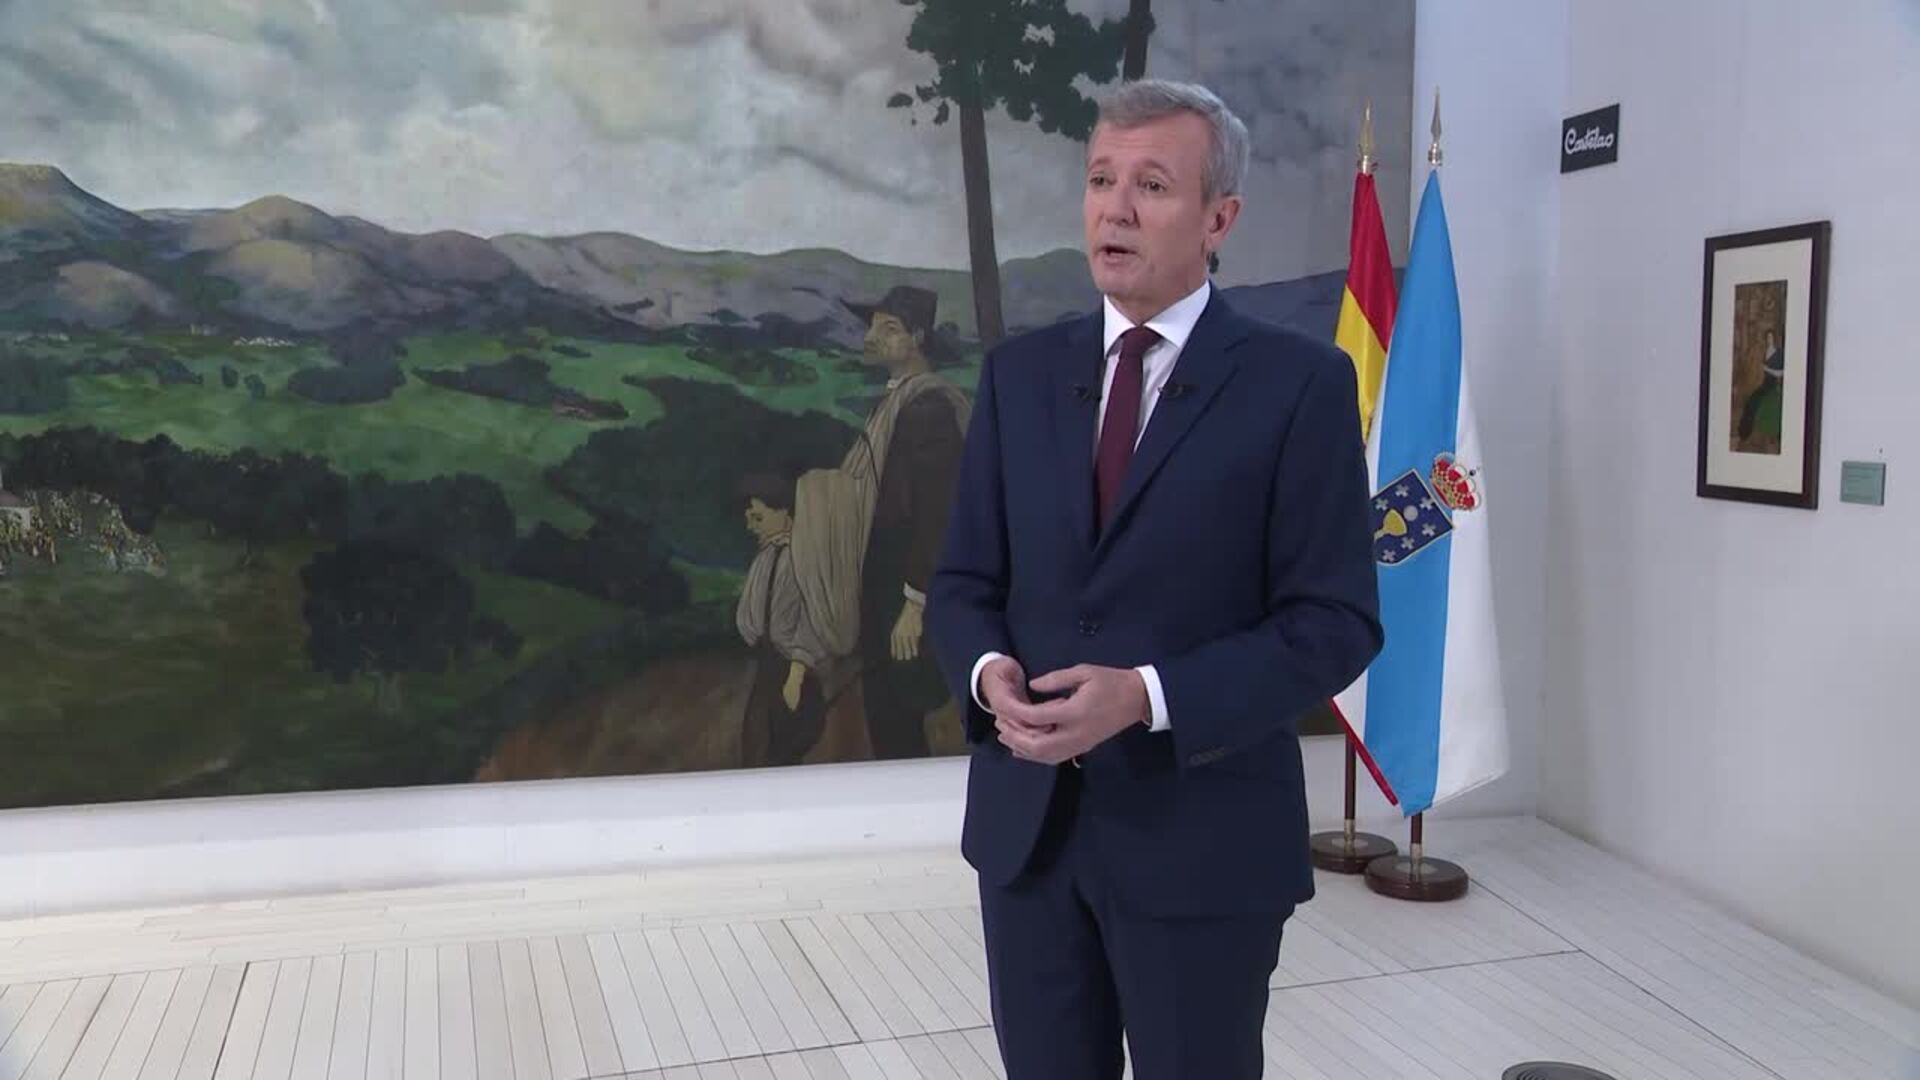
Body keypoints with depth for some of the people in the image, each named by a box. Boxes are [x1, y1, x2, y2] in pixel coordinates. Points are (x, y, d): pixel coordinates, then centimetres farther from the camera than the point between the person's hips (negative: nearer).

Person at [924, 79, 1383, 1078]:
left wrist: (1146, 695, -22)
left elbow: (1334, 621, -10)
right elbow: (962, 582, 9)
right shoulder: (1019, 372, 6)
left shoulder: (1299, 382, -7)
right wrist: (990, 671, -13)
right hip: (1026, 821, 4)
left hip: (1203, 833, -3)